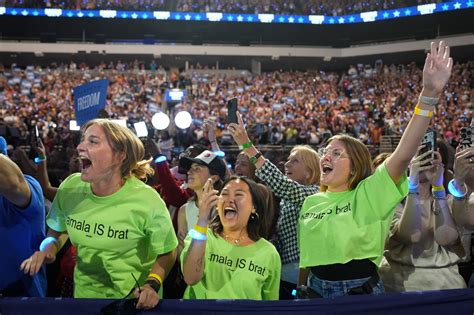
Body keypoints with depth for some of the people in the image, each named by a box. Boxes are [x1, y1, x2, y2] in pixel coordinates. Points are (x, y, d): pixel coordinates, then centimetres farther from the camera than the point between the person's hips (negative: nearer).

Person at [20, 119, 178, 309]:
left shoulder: (147, 201, -24)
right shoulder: (70, 187, -11)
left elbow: (167, 252, -11)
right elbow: (58, 230, 8)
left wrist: (152, 285, -25)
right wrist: (48, 248, -11)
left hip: (133, 300, -4)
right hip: (84, 293, 4)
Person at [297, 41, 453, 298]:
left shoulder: (369, 193, -9)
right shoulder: (310, 202, 6)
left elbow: (404, 153, -23)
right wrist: (299, 291, 15)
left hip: (361, 292, -4)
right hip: (316, 290, 4)